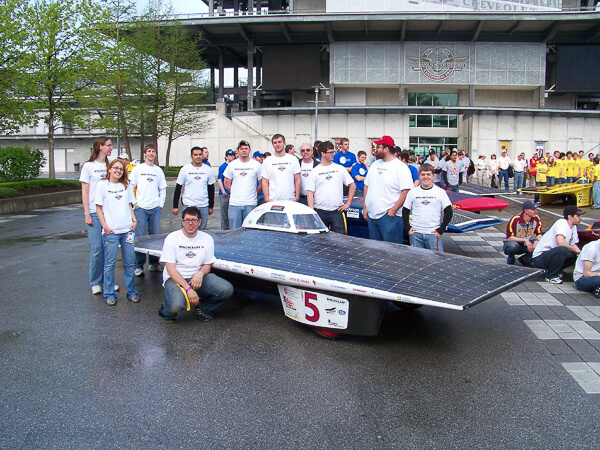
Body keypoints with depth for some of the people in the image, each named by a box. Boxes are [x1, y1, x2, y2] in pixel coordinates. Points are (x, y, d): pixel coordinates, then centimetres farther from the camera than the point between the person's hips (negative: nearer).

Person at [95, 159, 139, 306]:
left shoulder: (125, 186, 13)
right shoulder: (102, 185, 1)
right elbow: (98, 208, 0)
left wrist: (134, 220, 6)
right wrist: (105, 226, -8)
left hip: (127, 229, 4)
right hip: (111, 231, -4)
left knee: (129, 263, 6)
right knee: (110, 264, 1)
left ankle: (132, 292, 17)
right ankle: (109, 295, 12)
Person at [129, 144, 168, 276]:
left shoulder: (159, 170, 12)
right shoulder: (138, 169, 3)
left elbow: (163, 189, 16)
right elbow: (130, 187, 1)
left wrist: (161, 204, 6)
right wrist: (134, 203, -5)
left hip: (155, 208, 3)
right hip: (141, 208, -3)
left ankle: (153, 263, 17)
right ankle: (139, 266, 2)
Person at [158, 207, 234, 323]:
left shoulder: (207, 239, 3)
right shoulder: (172, 238, -7)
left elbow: (207, 265, 10)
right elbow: (170, 268, -11)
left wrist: (200, 273, -16)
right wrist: (188, 289, -22)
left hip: (198, 277, 4)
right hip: (175, 278, -3)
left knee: (227, 289, -19)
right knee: (176, 305, -34)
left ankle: (203, 308, 11)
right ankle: (167, 311, 6)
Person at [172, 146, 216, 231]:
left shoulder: (208, 169, 6)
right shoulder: (185, 169, 0)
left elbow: (211, 189, 13)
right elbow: (178, 188, 3)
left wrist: (211, 206, 12)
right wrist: (175, 206, 0)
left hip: (204, 206, 2)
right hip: (188, 205, -2)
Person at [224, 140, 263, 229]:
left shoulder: (257, 165, 4)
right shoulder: (232, 165, 8)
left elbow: (261, 183, 8)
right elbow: (226, 184, 12)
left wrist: (253, 194, 6)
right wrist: (236, 193, 9)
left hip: (251, 204, -1)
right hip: (234, 204, 1)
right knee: (234, 230, 2)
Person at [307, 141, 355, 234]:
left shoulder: (340, 169, 8)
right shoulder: (314, 172, 4)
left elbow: (352, 185, 12)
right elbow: (310, 193, 1)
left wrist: (348, 203, 5)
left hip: (337, 211, 1)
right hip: (319, 211, -1)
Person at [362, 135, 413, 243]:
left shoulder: (401, 167, -9)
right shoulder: (375, 164, 14)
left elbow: (405, 192, -15)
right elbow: (367, 186, 18)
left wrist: (393, 211, -19)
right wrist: (365, 207, 11)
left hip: (389, 215, -7)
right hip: (372, 214, 7)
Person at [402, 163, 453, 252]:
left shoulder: (440, 192, 5)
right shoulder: (413, 192, 8)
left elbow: (448, 212, 4)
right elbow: (405, 211, 12)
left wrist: (441, 229, -5)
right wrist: (407, 228, 0)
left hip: (433, 234, -1)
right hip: (415, 233, 1)